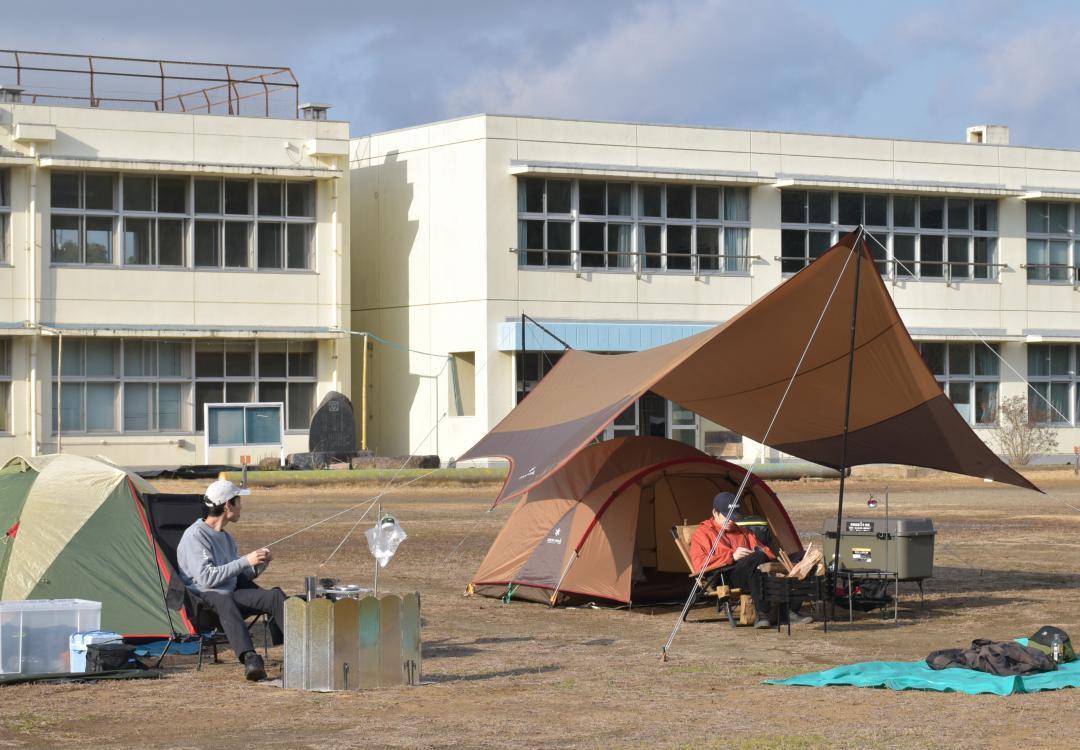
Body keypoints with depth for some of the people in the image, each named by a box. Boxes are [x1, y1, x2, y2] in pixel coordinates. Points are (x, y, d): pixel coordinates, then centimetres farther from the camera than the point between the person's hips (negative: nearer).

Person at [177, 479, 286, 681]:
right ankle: (250, 660, -57)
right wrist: (245, 561, -18)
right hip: (204, 601, -8)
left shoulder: (226, 538, 20)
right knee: (224, 601, -42)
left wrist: (260, 564, 4)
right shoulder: (195, 535, -9)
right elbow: (206, 577, -20)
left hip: (231, 595, 8)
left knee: (275, 595, -15)